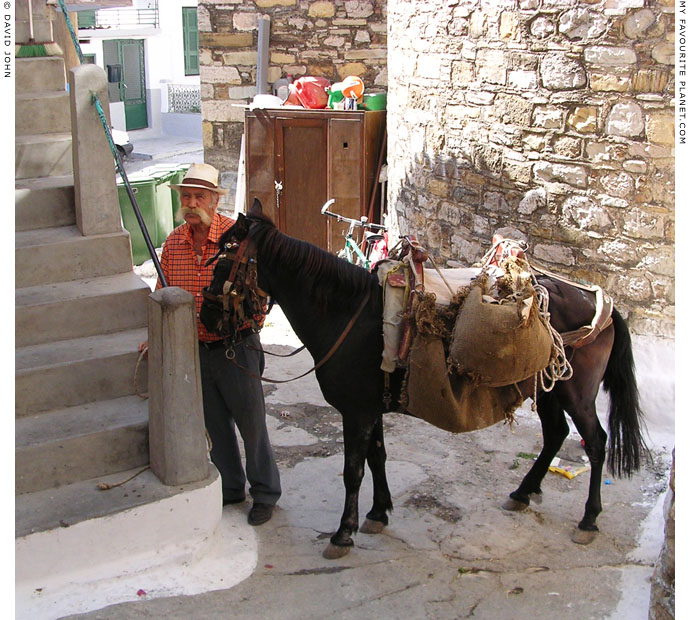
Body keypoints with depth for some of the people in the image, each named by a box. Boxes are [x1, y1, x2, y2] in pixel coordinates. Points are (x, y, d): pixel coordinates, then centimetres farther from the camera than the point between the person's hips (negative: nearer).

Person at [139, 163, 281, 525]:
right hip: (194, 350, 5)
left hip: (235, 346, -5)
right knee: (214, 424, 17)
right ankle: (230, 487, 34)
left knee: (251, 422, 5)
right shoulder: (174, 242, 4)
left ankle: (265, 494, 22)